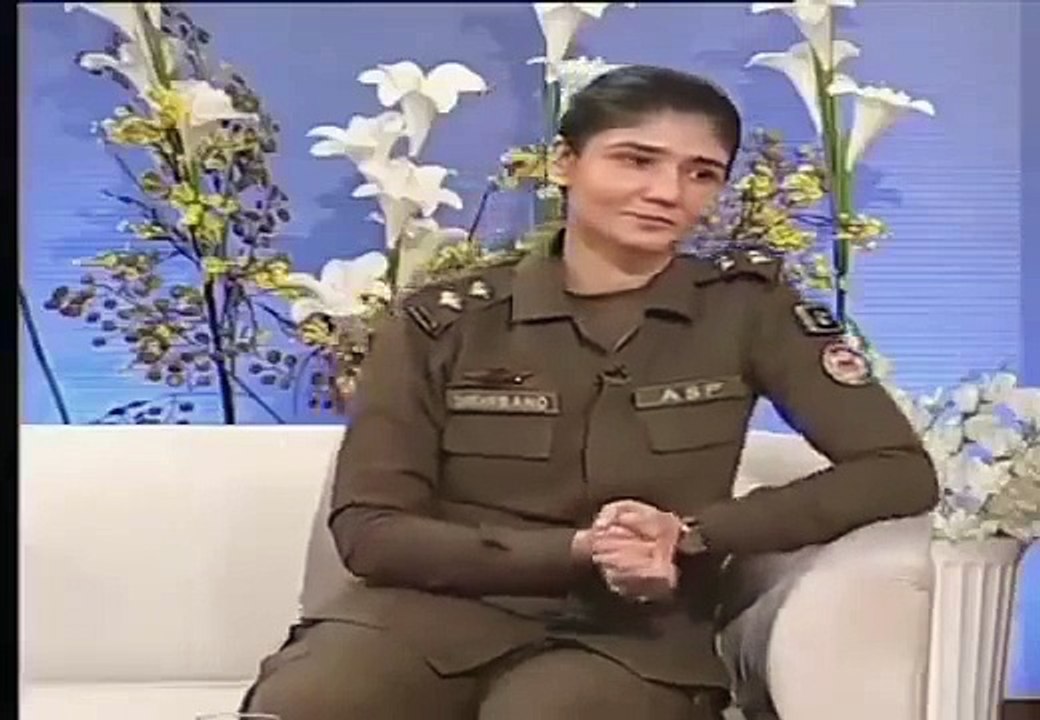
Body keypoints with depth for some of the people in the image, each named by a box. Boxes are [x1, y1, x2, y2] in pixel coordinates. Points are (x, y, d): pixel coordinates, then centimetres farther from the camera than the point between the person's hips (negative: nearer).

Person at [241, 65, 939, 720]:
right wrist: (580, 550, -17)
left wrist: (691, 535, -14)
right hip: (435, 609, 1)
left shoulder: (748, 305, 2)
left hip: (630, 634, 0)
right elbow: (370, 529, -3)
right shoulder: (443, 322, 2)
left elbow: (901, 471, -2)